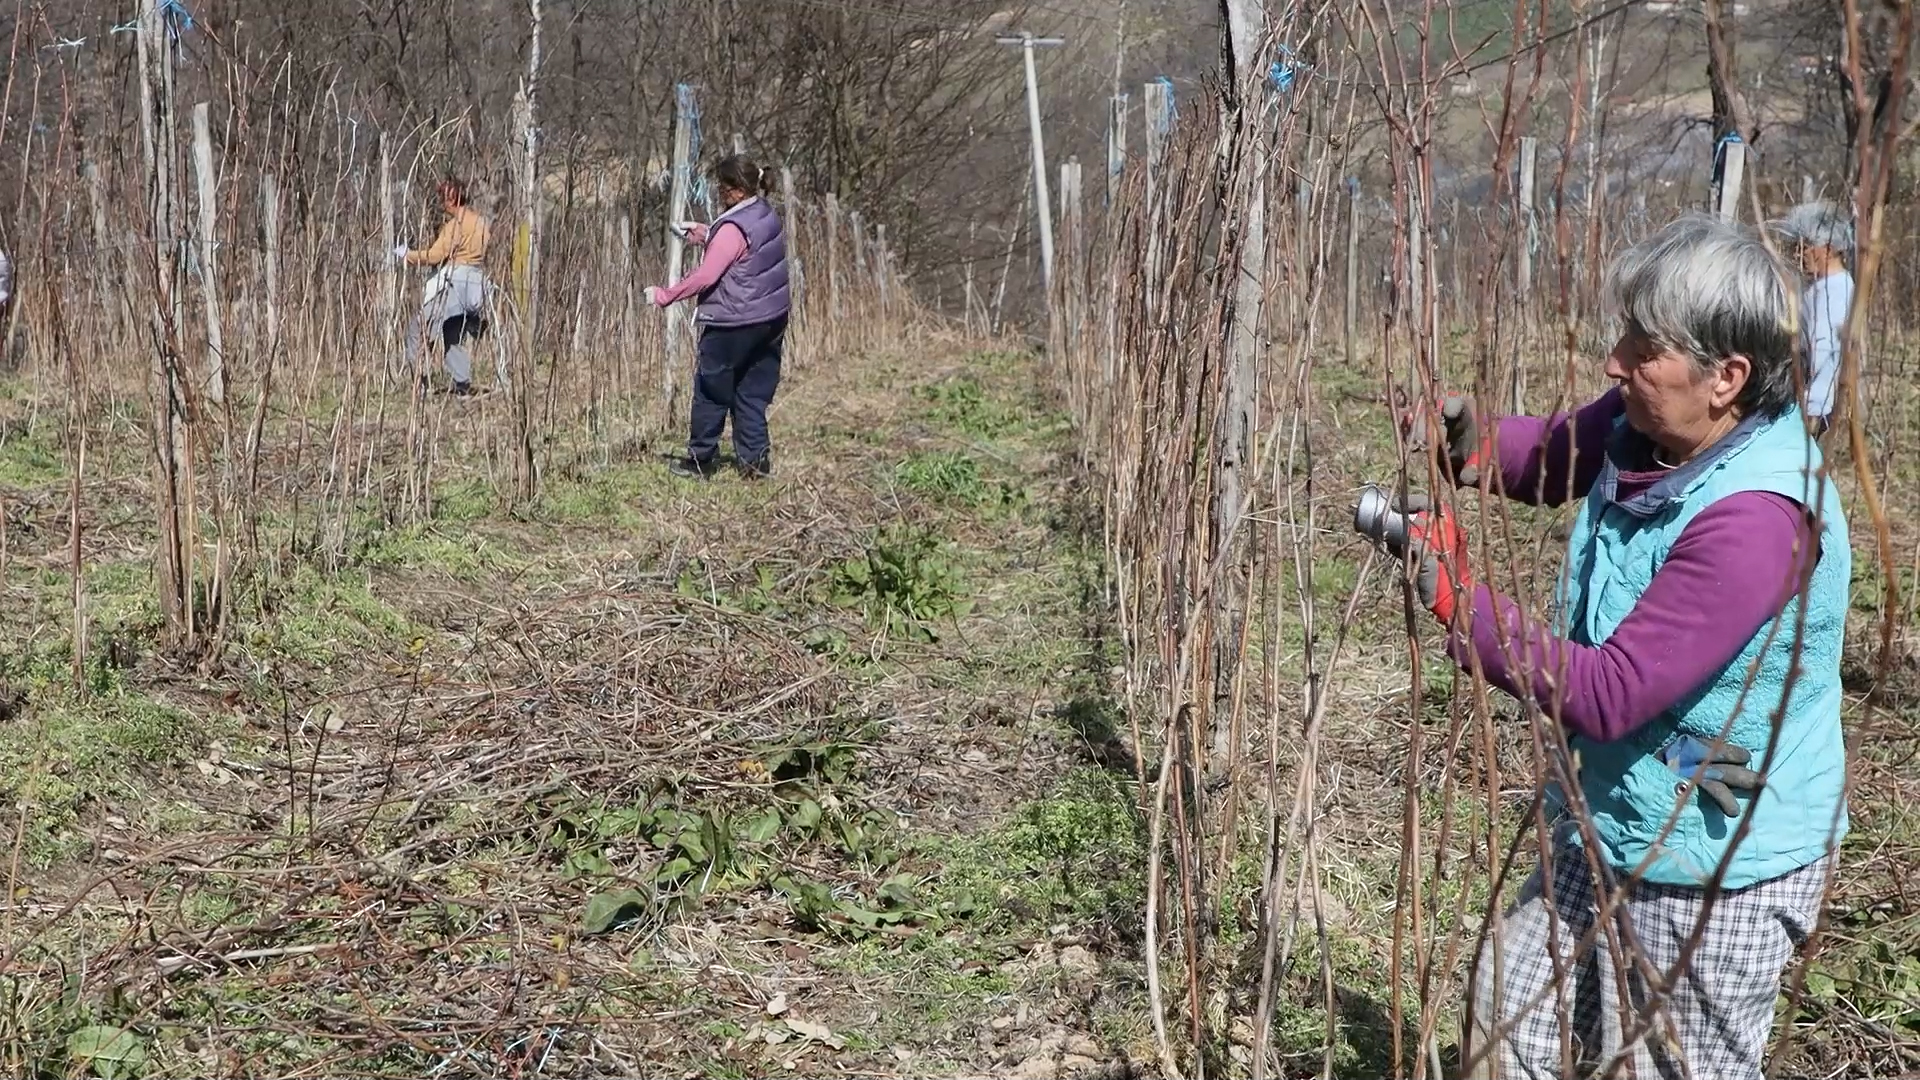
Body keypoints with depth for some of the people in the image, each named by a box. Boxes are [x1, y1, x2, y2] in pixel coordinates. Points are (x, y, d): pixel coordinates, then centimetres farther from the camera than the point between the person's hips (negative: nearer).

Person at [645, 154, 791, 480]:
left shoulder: (733, 230, -21)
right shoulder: (766, 215, 5)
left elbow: (705, 277, -22)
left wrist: (664, 295, -14)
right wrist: (703, 234, 23)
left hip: (733, 324, -8)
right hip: (771, 319, 8)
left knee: (711, 390, 7)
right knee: (753, 392, 13)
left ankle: (701, 459, 17)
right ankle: (754, 459, 13)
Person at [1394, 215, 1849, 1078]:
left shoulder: (1755, 520, -32)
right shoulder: (1651, 421, -7)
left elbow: (1607, 695, -31)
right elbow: (1555, 453, 13)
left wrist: (1455, 596, -26)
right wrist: (1474, 446, -9)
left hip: (1716, 870, -9)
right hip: (1616, 828, 9)